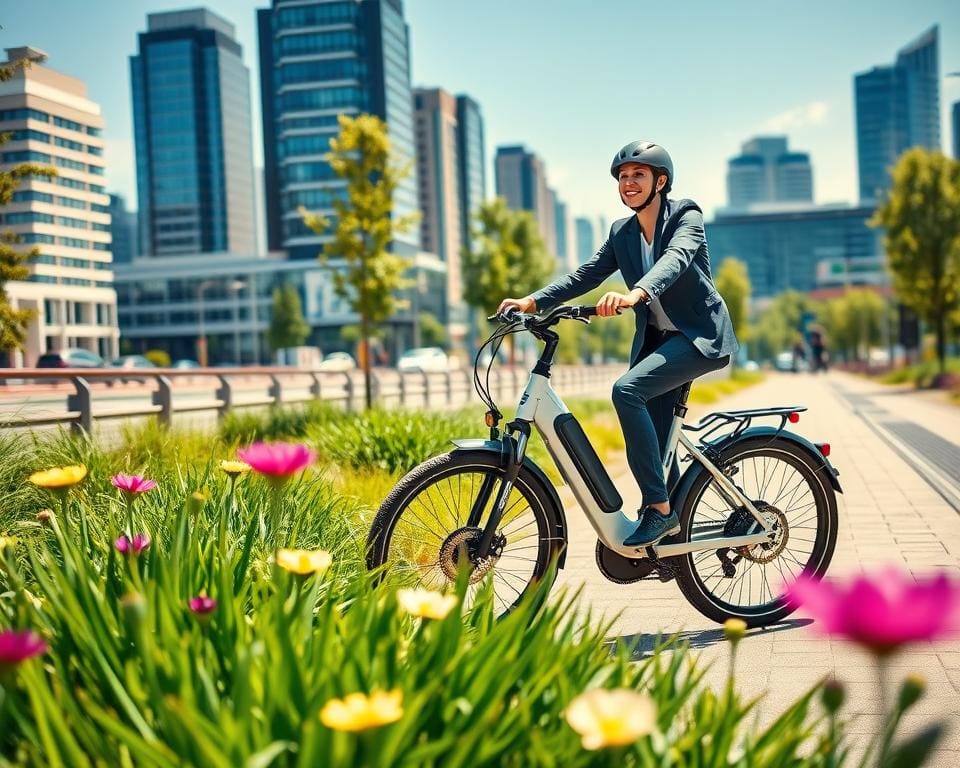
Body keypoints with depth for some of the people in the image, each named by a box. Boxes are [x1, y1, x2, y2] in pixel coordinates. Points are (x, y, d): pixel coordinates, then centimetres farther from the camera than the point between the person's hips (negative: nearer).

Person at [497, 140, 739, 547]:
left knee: (627, 389, -27)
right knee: (654, 438, 4)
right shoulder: (622, 232, 10)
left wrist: (633, 294, -48)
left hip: (699, 335, -7)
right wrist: (533, 301, -14)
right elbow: (586, 274, 2)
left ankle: (658, 508, -22)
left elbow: (676, 258, -29)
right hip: (655, 339, 7)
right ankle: (674, 524, 20)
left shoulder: (686, 216, -9)